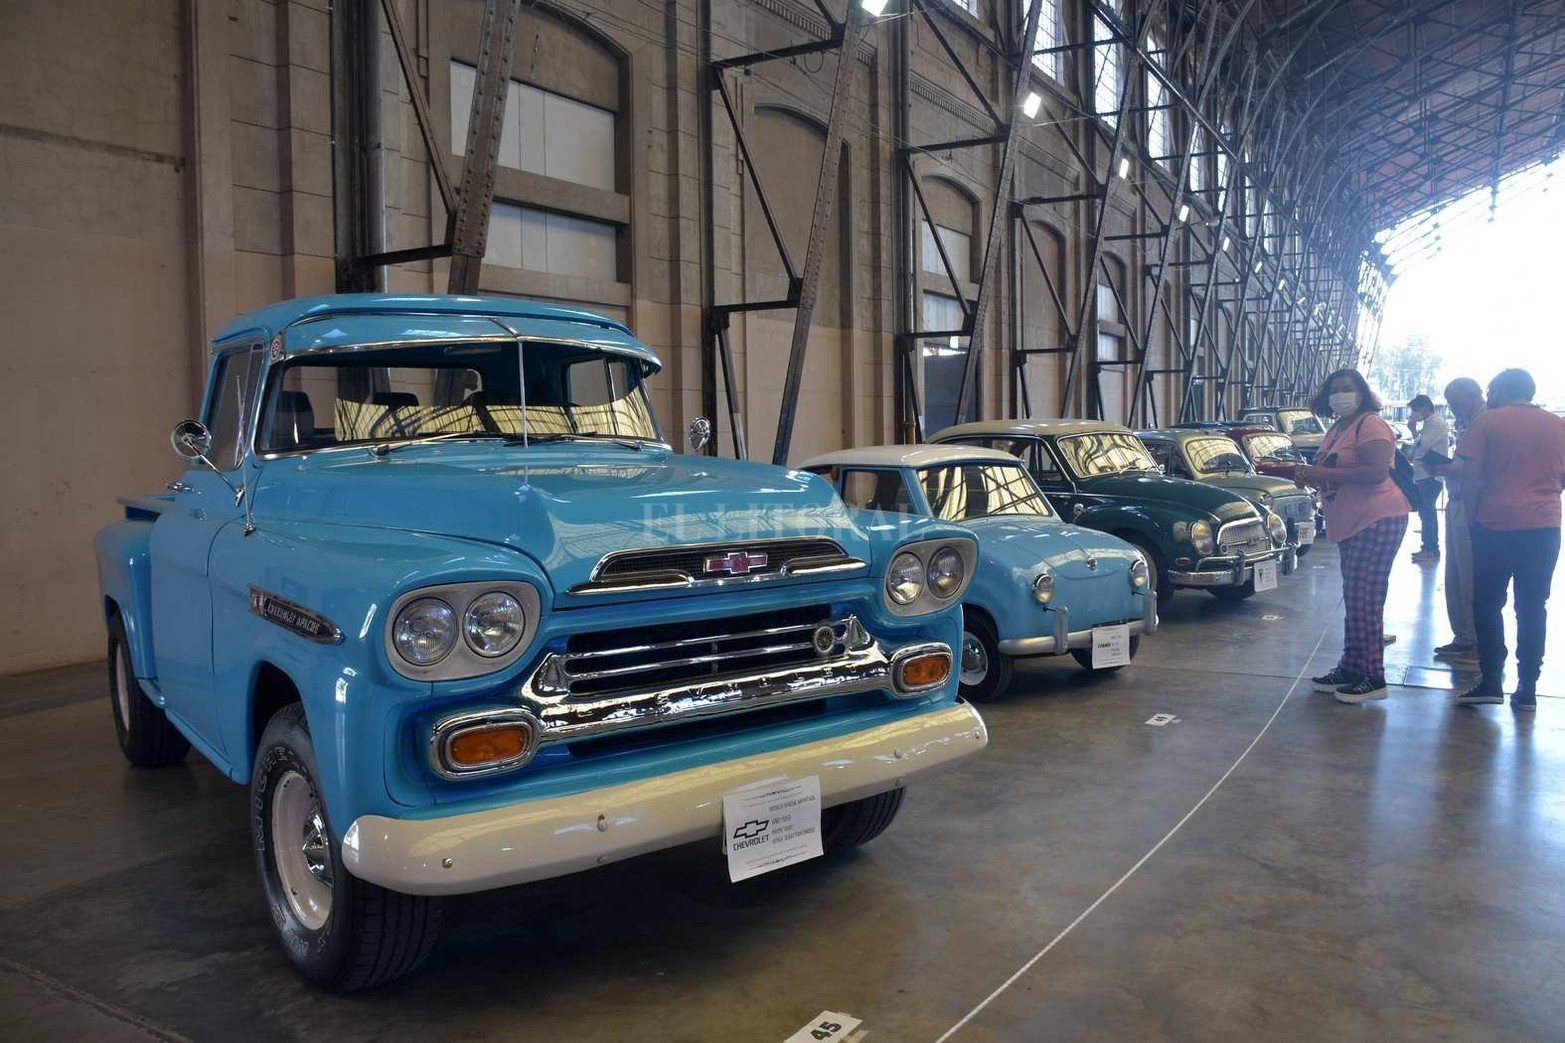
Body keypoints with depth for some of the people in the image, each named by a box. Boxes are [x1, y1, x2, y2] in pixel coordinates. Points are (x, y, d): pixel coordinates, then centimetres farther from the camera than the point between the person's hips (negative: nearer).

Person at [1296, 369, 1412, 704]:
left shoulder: (1370, 425, -12)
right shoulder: (1336, 430, 16)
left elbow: (1377, 472, -24)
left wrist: (1326, 473, -22)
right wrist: (1314, 475, 6)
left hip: (1377, 521, -10)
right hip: (1351, 524, 10)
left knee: (1365, 601, -9)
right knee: (1354, 601, 14)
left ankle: (1373, 679, -2)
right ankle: (1350, 668, 22)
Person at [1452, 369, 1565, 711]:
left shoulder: (1487, 421, -3)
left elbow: (1469, 477, -7)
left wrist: (1475, 514, 5)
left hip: (1495, 526, -3)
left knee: (1487, 604, 6)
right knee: (1533, 607, 8)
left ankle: (1491, 682, 3)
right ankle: (1527, 689, 9)